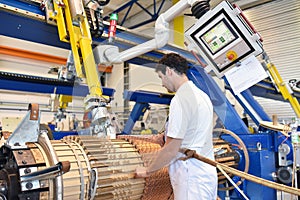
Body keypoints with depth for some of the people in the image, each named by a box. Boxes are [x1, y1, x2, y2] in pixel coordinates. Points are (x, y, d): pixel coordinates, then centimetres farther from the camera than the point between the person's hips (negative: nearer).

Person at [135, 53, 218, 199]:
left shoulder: (181, 99, -17)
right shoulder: (202, 95, 12)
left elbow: (171, 150, -18)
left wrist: (147, 171, -4)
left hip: (192, 178, -9)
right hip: (207, 173, 9)